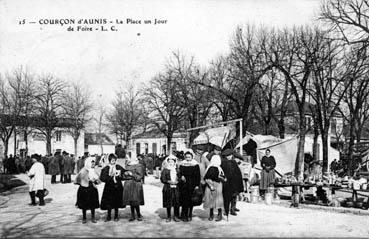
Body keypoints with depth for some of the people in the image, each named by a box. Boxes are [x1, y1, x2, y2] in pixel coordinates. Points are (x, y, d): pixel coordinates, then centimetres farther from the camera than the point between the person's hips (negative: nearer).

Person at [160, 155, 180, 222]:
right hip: (168, 188, -2)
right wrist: (169, 182, -13)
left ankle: (176, 216, 12)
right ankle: (168, 217, 15)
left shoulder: (177, 170, 10)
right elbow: (162, 179, -4)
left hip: (176, 188, 2)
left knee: (177, 203, 0)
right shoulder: (165, 170, 2)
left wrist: (176, 182, -9)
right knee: (168, 203, 3)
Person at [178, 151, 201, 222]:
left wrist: (197, 185, -6)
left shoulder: (196, 165, 0)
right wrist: (181, 176, -13)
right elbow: (179, 173, 10)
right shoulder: (182, 165, 6)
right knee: (185, 200, -4)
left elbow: (198, 175, 0)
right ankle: (184, 215, 4)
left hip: (192, 185, -1)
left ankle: (189, 215, 16)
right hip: (184, 185, 1)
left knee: (191, 201, 3)